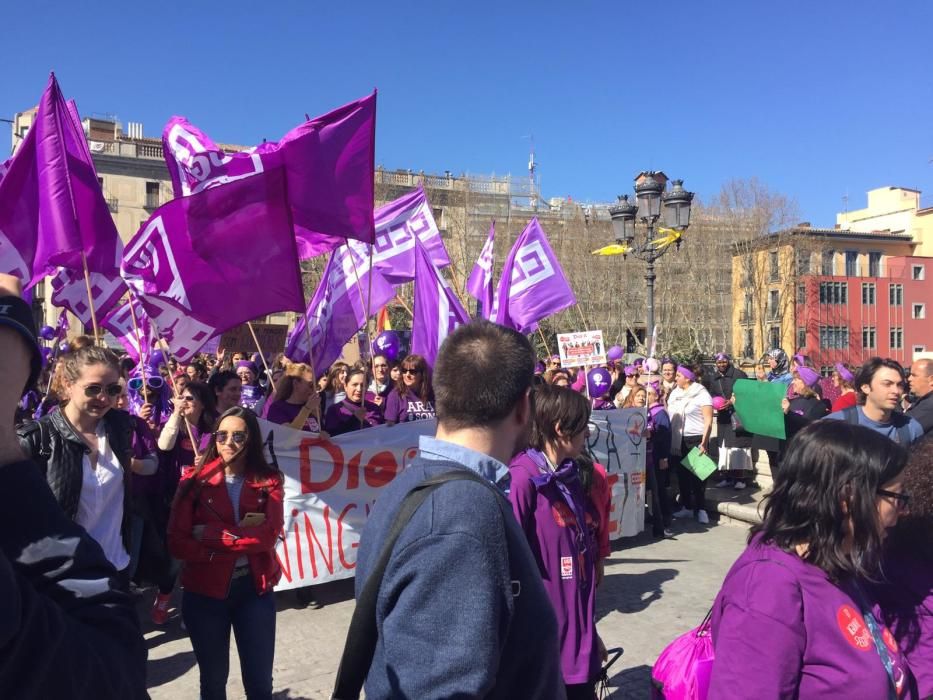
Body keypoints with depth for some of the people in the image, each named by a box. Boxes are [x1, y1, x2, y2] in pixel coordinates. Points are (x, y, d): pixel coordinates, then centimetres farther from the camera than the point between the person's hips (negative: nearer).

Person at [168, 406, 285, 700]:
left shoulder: (269, 481, -3)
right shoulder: (194, 480, -5)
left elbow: (269, 535, -16)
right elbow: (177, 543, -13)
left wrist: (210, 534, -18)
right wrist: (241, 534, -19)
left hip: (255, 590, 0)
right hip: (204, 591, 0)